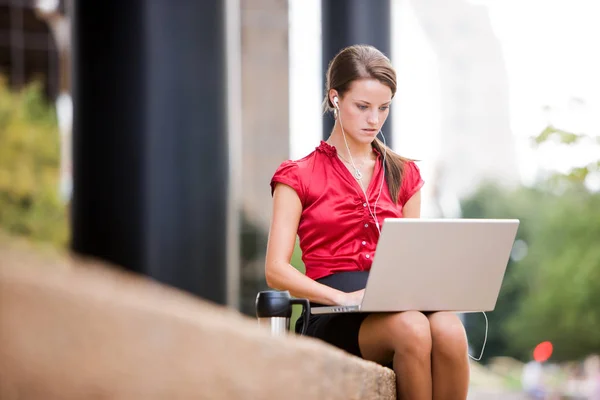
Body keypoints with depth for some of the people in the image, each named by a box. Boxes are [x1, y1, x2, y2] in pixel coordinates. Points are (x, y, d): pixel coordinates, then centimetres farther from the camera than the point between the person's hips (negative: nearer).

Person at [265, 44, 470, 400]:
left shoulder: (404, 175, 21)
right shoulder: (299, 177, 9)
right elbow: (276, 270, -1)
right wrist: (343, 297, -17)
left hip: (396, 302, 4)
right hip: (333, 317, -3)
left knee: (448, 329, -34)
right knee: (411, 328, -37)